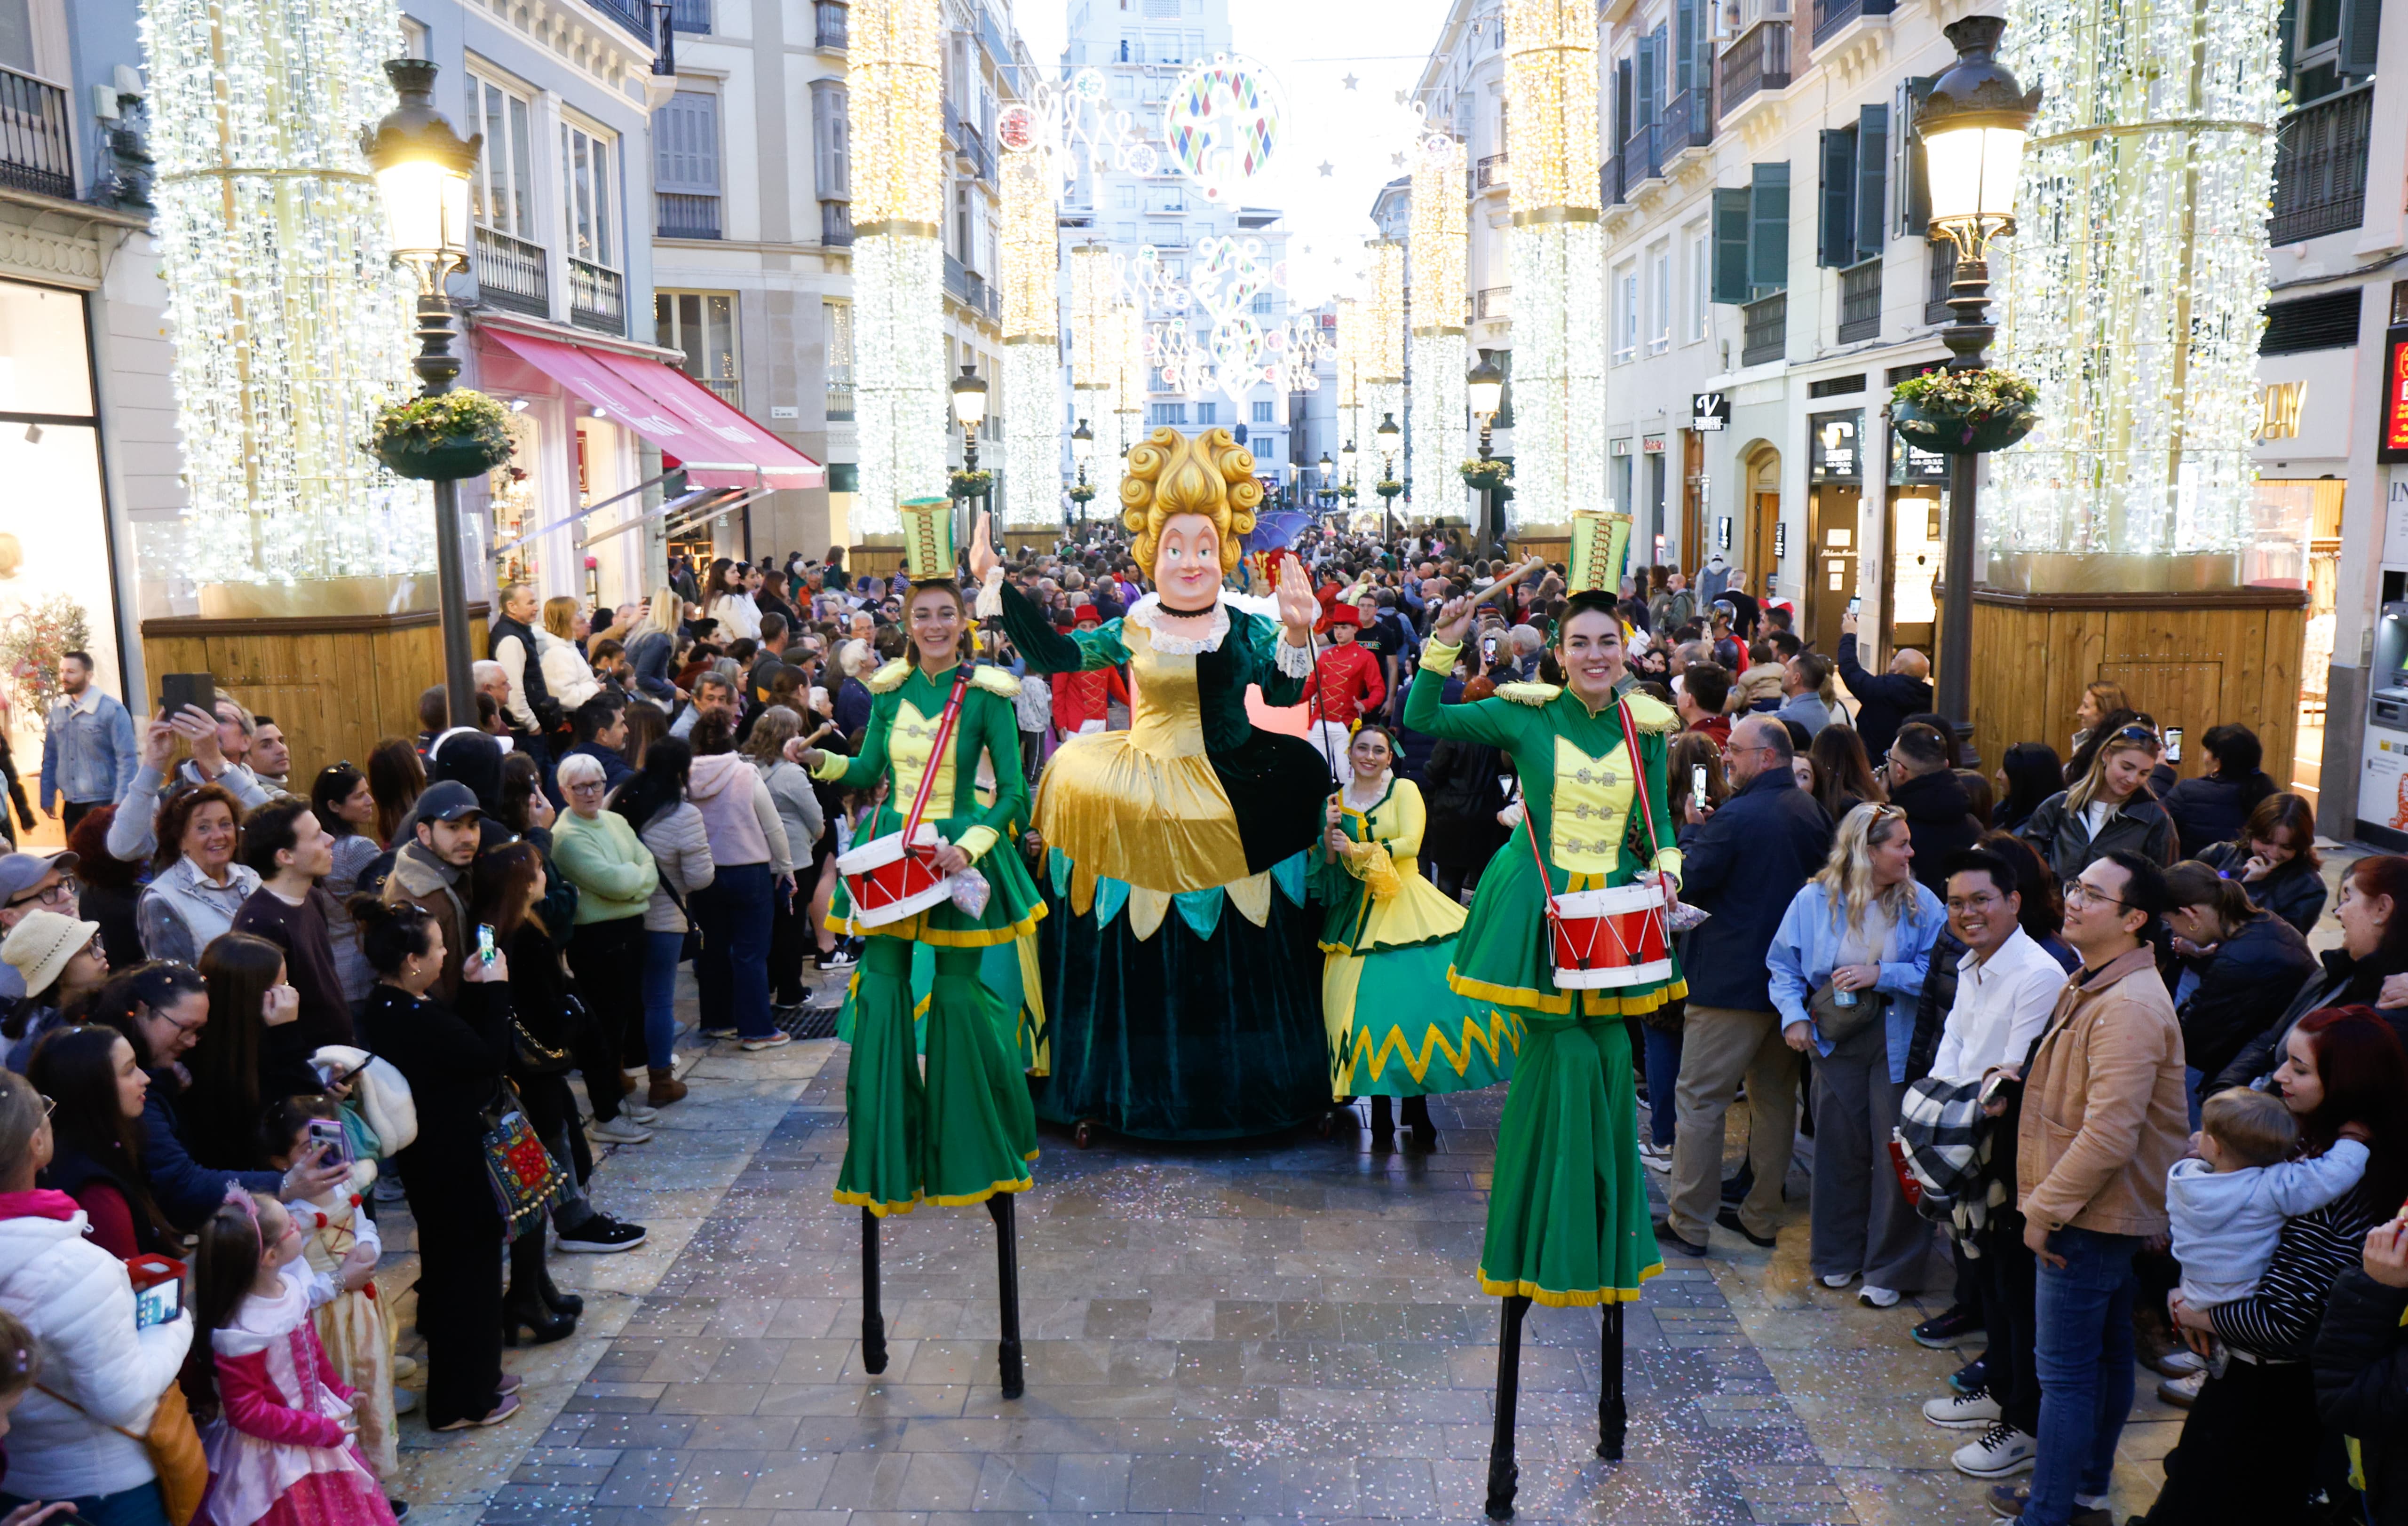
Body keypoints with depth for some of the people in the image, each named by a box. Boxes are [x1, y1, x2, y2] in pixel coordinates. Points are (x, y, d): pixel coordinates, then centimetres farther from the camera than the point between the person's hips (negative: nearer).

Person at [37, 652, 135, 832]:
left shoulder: (113, 711, -11)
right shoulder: (57, 710, 5)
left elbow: (127, 760, -11)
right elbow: (50, 757, 12)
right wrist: (47, 797, 10)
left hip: (102, 803, -5)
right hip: (70, 804, 5)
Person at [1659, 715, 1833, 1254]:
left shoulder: (1735, 817, -18)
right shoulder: (1811, 811, 6)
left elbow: (1688, 882, -14)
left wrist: (1692, 830, 2)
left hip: (1731, 981, -8)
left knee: (1699, 1099, 0)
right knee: (1775, 1097, 15)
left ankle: (1688, 1223, 4)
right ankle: (1762, 1217, 24)